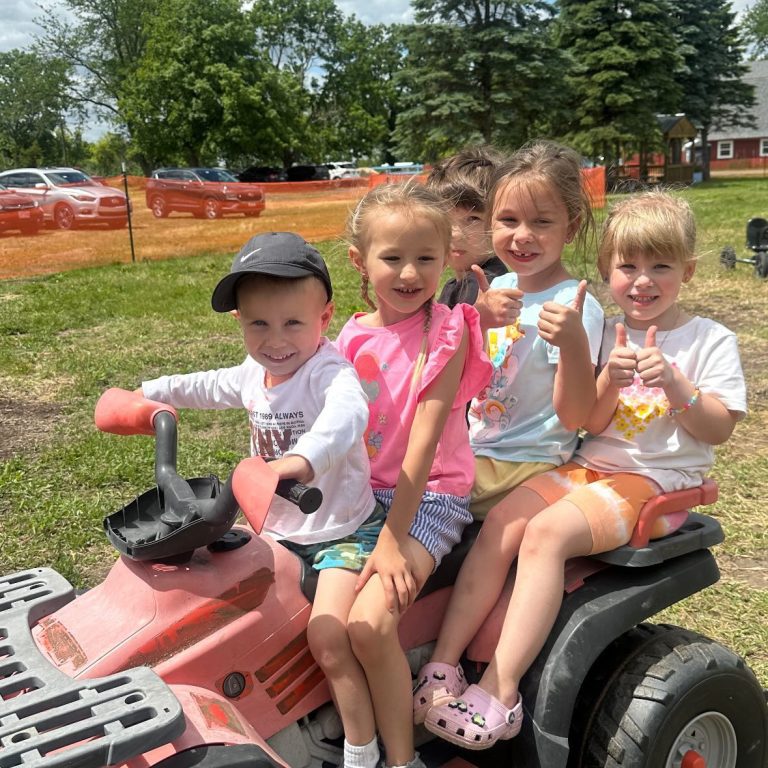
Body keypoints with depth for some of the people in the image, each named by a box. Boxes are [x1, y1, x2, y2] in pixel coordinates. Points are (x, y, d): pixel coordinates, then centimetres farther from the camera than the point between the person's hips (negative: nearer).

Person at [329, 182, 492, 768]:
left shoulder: (446, 333, -8)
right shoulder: (352, 339, 7)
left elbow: (424, 439, -14)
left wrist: (391, 540, -18)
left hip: (429, 499, -4)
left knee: (370, 623, -21)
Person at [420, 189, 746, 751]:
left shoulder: (711, 342, 2)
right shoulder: (606, 335, 11)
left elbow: (718, 430, -4)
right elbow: (589, 424, 5)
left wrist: (673, 383, -20)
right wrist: (610, 378, -15)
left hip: (655, 482, -5)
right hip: (588, 466, 5)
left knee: (546, 533, -30)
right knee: (501, 521, -22)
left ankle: (500, 691, -27)